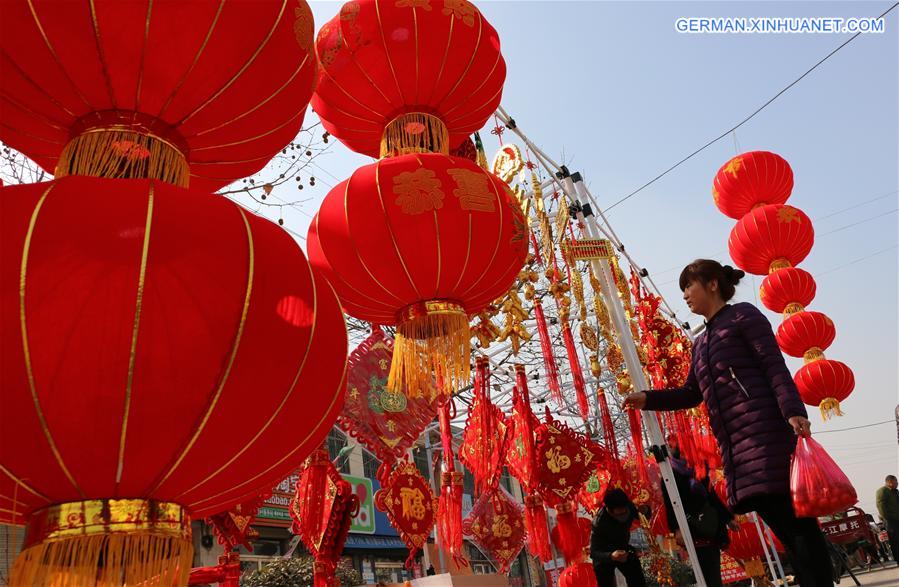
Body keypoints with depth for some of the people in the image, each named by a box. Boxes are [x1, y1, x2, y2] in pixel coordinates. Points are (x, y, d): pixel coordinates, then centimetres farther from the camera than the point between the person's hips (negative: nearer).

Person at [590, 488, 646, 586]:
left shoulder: (628, 507, -24)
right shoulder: (599, 523, -38)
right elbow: (593, 552, -37)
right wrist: (611, 556, -55)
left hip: (623, 548, 5)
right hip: (604, 555, -5)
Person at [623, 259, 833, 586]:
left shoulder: (743, 315, 4)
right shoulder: (701, 343, 25)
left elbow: (775, 365, -8)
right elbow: (692, 394, 24)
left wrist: (794, 411, -21)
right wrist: (648, 399, 13)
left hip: (764, 429, -7)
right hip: (733, 442, 7)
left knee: (793, 517, -9)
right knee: (781, 523, 7)